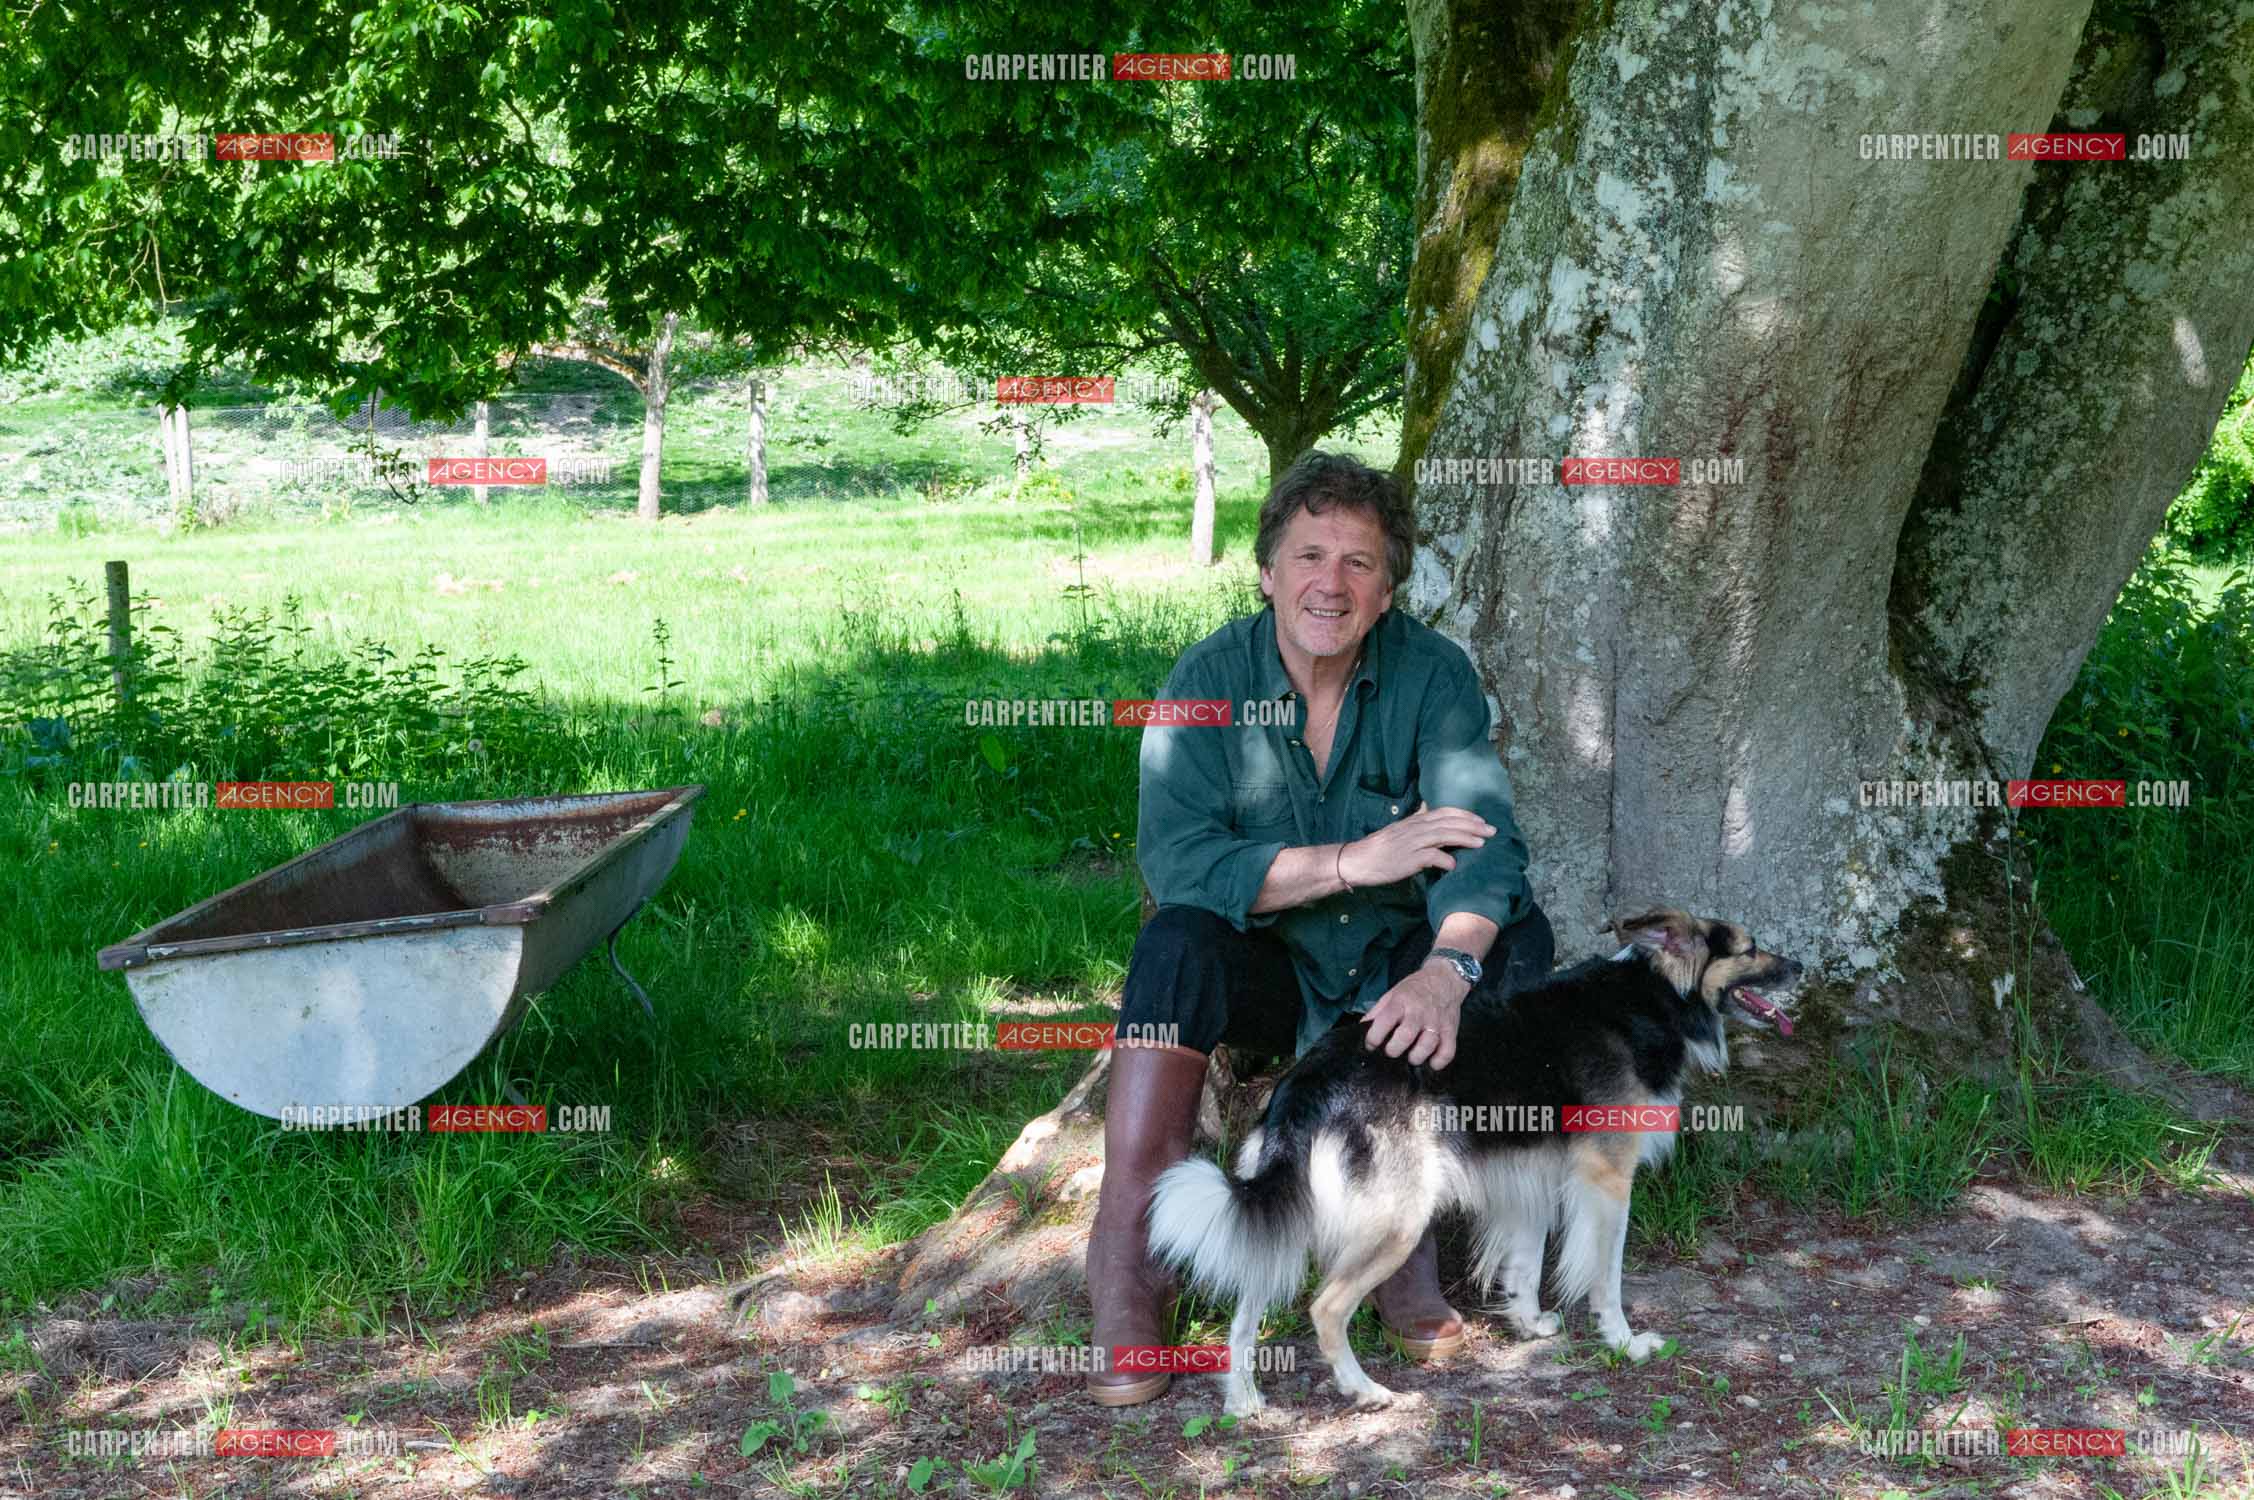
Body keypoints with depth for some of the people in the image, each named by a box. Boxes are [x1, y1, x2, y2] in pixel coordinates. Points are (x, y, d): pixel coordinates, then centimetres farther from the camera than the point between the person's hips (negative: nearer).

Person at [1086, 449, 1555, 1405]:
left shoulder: (1431, 673, -9)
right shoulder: (1209, 679, -11)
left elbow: (1482, 841, -23)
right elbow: (1173, 858, -24)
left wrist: (1445, 967, -43)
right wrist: (1359, 860, -29)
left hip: (1391, 978, 2)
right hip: (1268, 976, -1)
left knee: (1517, 933, -24)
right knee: (1179, 937, -31)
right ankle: (1128, 1260, -26)